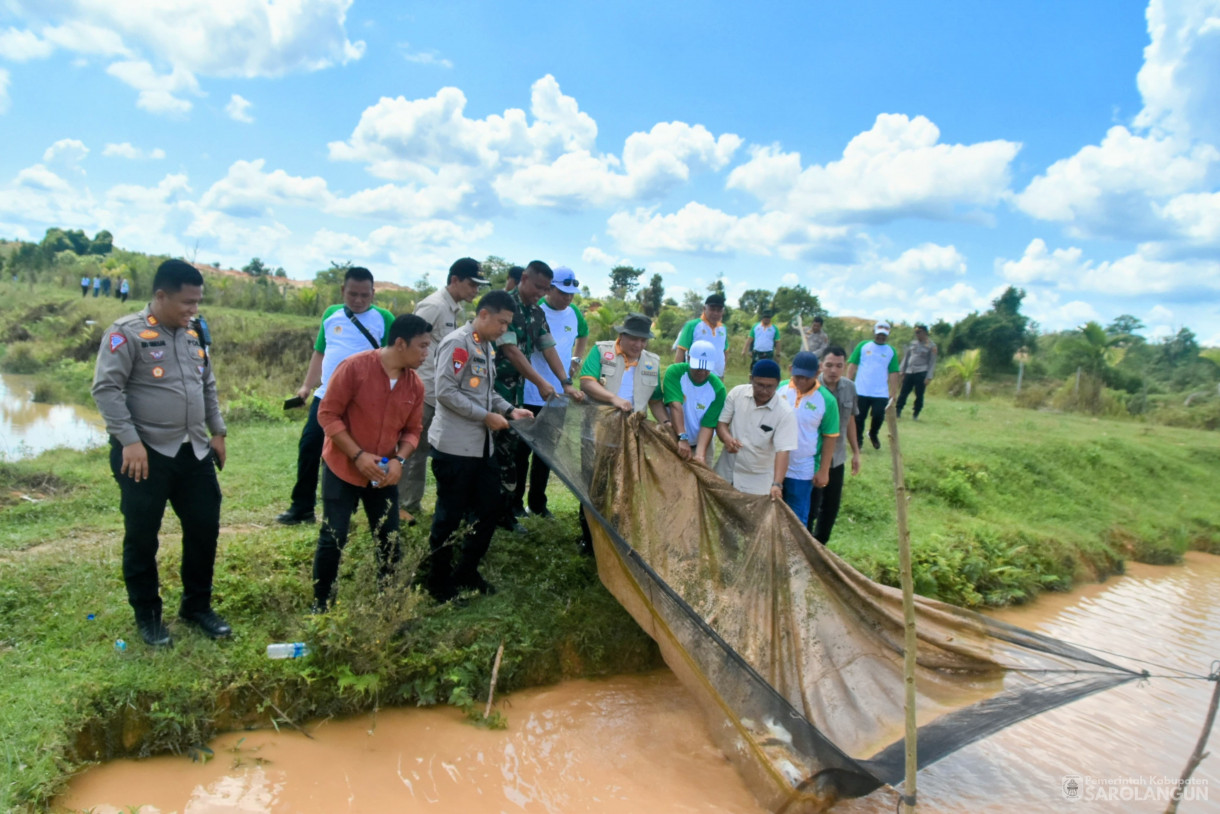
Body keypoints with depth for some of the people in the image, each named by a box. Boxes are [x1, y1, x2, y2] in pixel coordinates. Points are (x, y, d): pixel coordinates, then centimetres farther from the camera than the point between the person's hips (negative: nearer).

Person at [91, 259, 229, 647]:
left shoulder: (194, 335, 11)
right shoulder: (127, 333, -10)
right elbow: (107, 389, -15)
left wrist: (217, 431, 15)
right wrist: (129, 440, -20)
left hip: (194, 452, 6)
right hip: (145, 454, -6)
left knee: (204, 528, 10)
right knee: (142, 537, 6)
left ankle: (197, 606, 27)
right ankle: (147, 615, 23)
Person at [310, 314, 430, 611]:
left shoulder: (415, 384, -3)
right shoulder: (355, 367, -18)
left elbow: (412, 430, 5)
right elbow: (327, 414, -15)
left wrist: (399, 460, -14)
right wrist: (358, 455, -21)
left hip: (384, 474, 5)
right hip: (343, 469, -4)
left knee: (390, 541, 8)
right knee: (333, 540, 1)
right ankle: (321, 606, 19)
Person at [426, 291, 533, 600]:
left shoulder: (487, 346, 15)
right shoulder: (458, 343, -14)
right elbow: (446, 391, -21)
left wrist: (510, 410, 6)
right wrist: (487, 416, -18)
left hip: (481, 445, 9)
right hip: (454, 446, -9)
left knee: (488, 510, 13)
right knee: (450, 516, 3)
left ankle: (466, 572, 29)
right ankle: (437, 581, 21)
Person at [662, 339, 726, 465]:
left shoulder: (718, 388, -15)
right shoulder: (674, 373, -18)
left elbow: (708, 425, -17)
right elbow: (675, 406, -30)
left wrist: (700, 454, -31)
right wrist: (682, 438, -41)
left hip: (700, 444, 1)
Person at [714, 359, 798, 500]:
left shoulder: (785, 413, -19)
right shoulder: (737, 393, -9)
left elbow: (783, 451, -24)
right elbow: (721, 422, -1)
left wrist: (777, 484, -36)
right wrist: (726, 438, -25)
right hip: (726, 472, 4)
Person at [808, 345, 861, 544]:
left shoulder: (850, 388, -1)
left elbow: (850, 420, 12)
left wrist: (856, 452, 16)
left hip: (837, 458, 6)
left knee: (832, 506, 16)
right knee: (809, 508, 3)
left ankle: (819, 546, 35)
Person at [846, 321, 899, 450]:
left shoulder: (891, 351, 7)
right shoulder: (863, 346, 3)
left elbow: (893, 373, 6)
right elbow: (852, 365, 1)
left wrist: (893, 393, 1)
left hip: (881, 393, 1)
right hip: (861, 391, -1)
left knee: (878, 416, -3)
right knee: (859, 417, 4)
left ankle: (873, 435, 28)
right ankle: (858, 440, 24)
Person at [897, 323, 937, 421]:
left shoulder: (931, 345, 1)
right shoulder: (912, 343, 12)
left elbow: (932, 362, 0)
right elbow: (906, 357, 18)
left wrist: (929, 377, -6)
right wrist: (902, 370, 11)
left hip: (921, 373, -3)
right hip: (909, 372, 3)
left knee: (919, 395, 0)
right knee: (903, 392, 0)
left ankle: (915, 414, 11)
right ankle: (897, 411, 4)